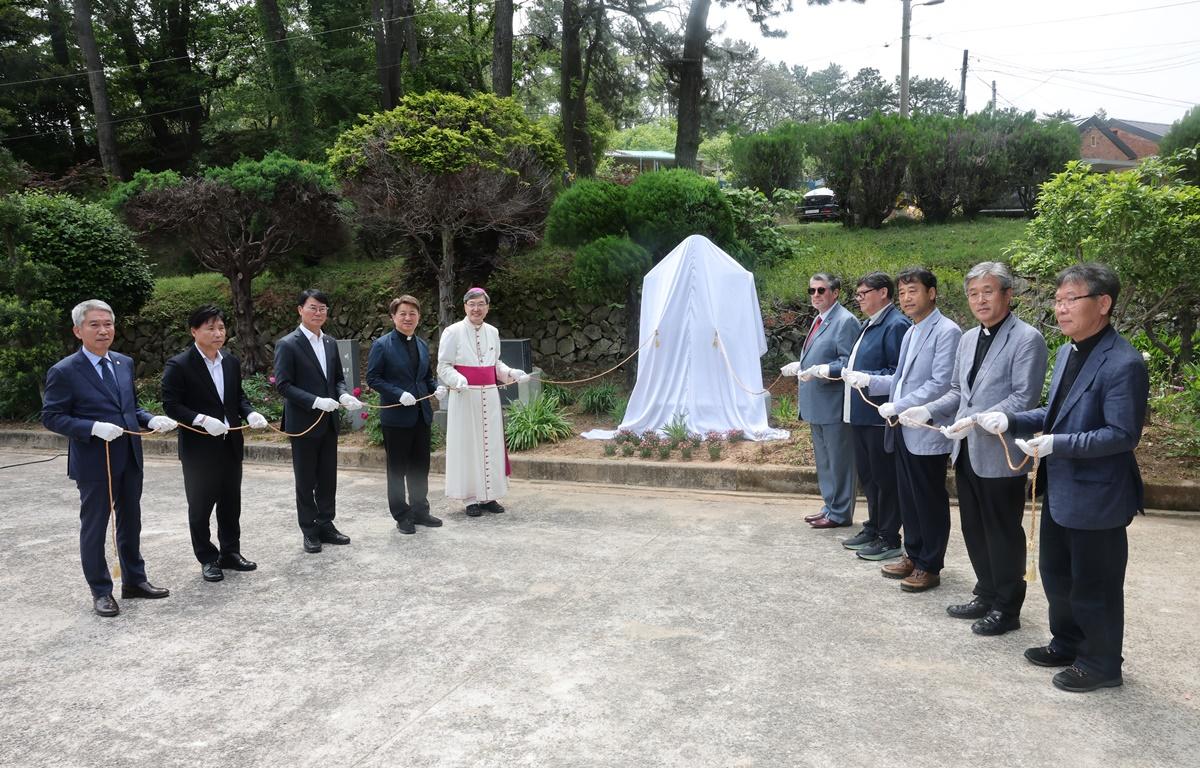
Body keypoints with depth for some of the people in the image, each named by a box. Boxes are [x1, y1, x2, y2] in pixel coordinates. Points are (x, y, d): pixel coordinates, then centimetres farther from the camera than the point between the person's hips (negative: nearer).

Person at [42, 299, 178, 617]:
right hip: (94, 462, -6)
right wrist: (93, 428, -24)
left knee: (130, 522, 17)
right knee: (94, 527, 7)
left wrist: (151, 420, -4)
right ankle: (101, 591, 21)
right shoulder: (64, 371, -11)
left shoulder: (125, 363, 8)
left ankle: (134, 579, 32)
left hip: (130, 458, 6)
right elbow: (51, 417, -11)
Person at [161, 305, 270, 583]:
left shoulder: (231, 362, 6)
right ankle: (208, 559, 19)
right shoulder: (179, 365, -12)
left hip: (230, 444, 6)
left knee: (231, 502, 14)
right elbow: (171, 405, -14)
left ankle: (230, 553, 28)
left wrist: (250, 413, -5)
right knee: (201, 506, 6)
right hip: (198, 447, -6)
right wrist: (202, 419, -27)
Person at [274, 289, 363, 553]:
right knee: (306, 481, 6)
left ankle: (326, 525, 25)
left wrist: (343, 395, -7)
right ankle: (310, 531, 17)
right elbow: (283, 385, -14)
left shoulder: (330, 343, 9)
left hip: (329, 422, 6)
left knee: (328, 478, 13)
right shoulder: (287, 344, -10)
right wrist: (315, 401, -24)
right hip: (304, 423, -6)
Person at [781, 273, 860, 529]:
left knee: (838, 460, 2)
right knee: (823, 460, 18)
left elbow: (849, 364, -18)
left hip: (833, 405, -10)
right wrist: (800, 366, 10)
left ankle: (840, 513, 12)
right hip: (816, 405, 10)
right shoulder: (818, 320, 15)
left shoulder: (845, 321, -13)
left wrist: (820, 370, -27)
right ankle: (830, 506, 31)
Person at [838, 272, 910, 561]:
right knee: (867, 475, 18)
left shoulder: (896, 325, -15)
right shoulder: (869, 325, 15)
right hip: (861, 414, 10)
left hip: (880, 417, -10)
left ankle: (889, 539, 12)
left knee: (885, 477, 1)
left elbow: (898, 373, -21)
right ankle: (873, 528, 32)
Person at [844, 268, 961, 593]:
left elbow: (940, 384, -19)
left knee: (930, 501, 4)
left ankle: (929, 566, 16)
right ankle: (913, 556, 29)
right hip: (904, 431, 8)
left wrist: (897, 407, -17)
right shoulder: (910, 332, 15)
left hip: (927, 433, -8)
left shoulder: (946, 331, -13)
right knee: (907, 498, 16)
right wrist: (868, 381, 3)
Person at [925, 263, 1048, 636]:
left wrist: (976, 421, -26)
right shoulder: (968, 339, 12)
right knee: (974, 531, 17)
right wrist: (928, 411, 1)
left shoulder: (1027, 339, -12)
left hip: (1000, 455, -7)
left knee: (1003, 533, 6)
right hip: (966, 451, 7)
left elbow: (1024, 399, -18)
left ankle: (1006, 609, 20)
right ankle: (986, 595, 33)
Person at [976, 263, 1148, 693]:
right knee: (1056, 573, 22)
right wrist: (1010, 421, 0)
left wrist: (1057, 444, -29)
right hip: (1060, 491, 9)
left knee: (1094, 585, 8)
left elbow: (1123, 434, -24)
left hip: (1095, 496, -9)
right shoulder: (1066, 353, 8)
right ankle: (1067, 644, 41)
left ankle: (1100, 664, 26)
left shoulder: (1123, 364, -21)